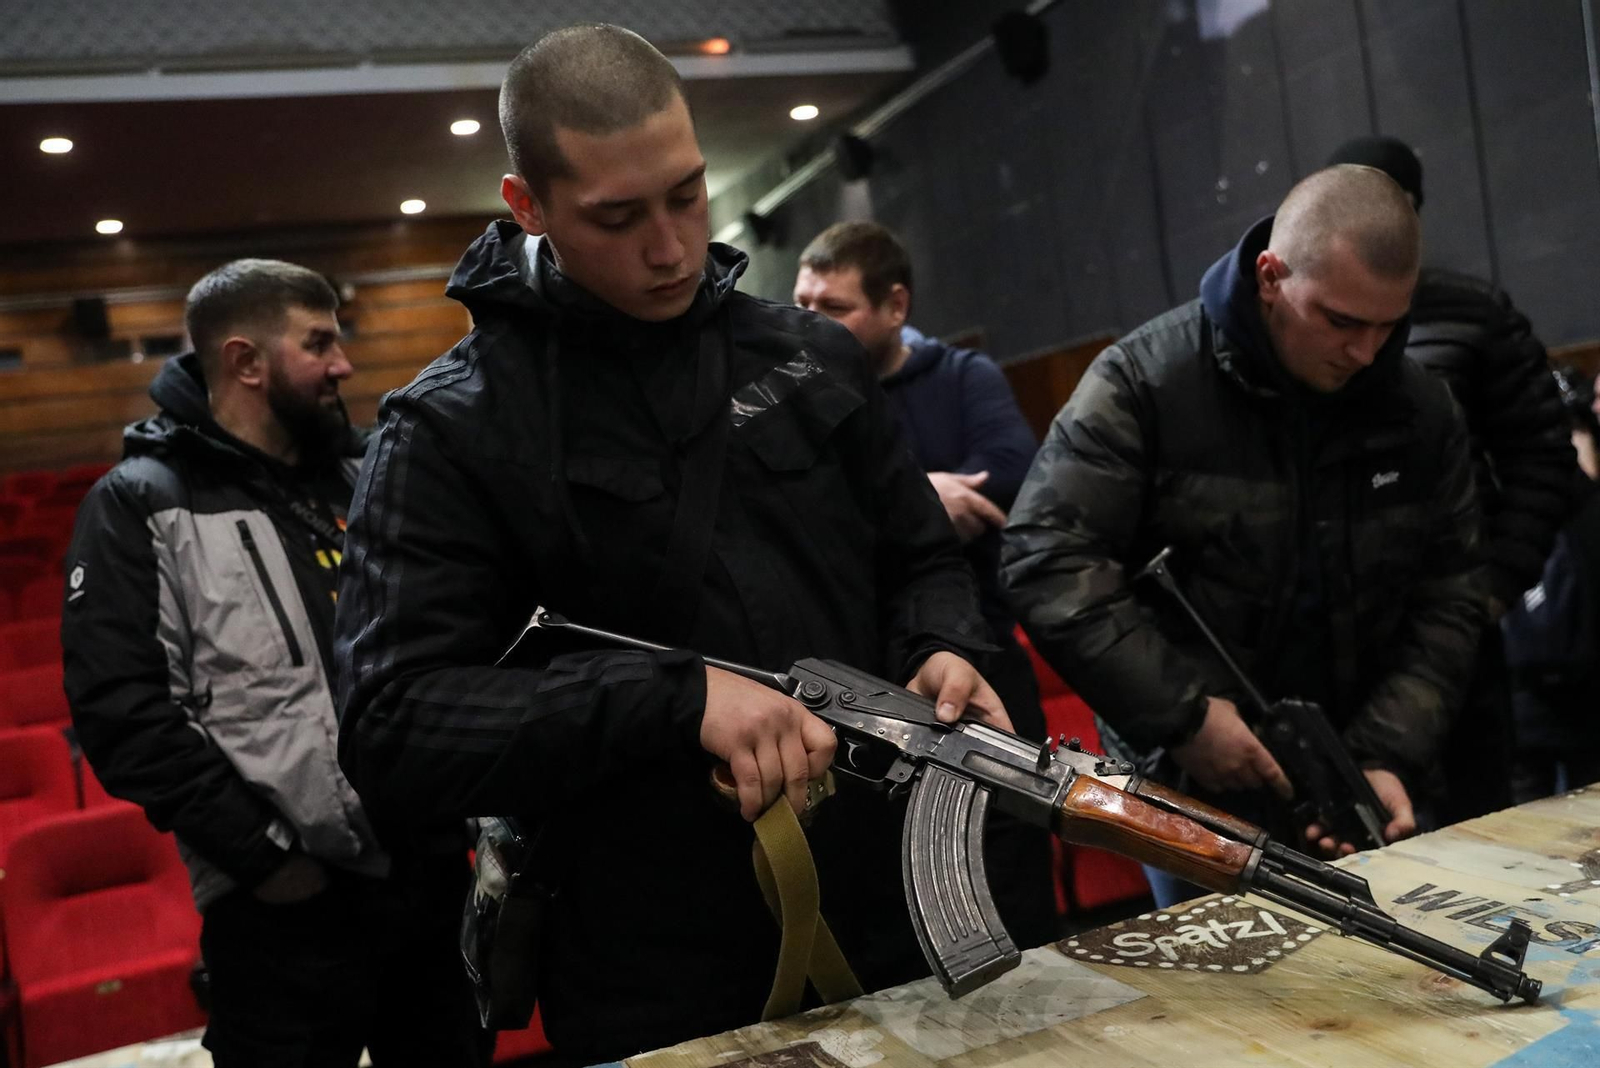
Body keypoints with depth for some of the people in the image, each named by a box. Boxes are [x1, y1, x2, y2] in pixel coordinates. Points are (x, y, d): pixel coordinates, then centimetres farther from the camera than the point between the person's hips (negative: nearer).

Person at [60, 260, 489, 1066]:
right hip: (286, 908, -5)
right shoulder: (141, 506, -6)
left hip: (436, 871, 6)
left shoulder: (364, 478, 11)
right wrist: (263, 854, -14)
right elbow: (121, 711, -13)